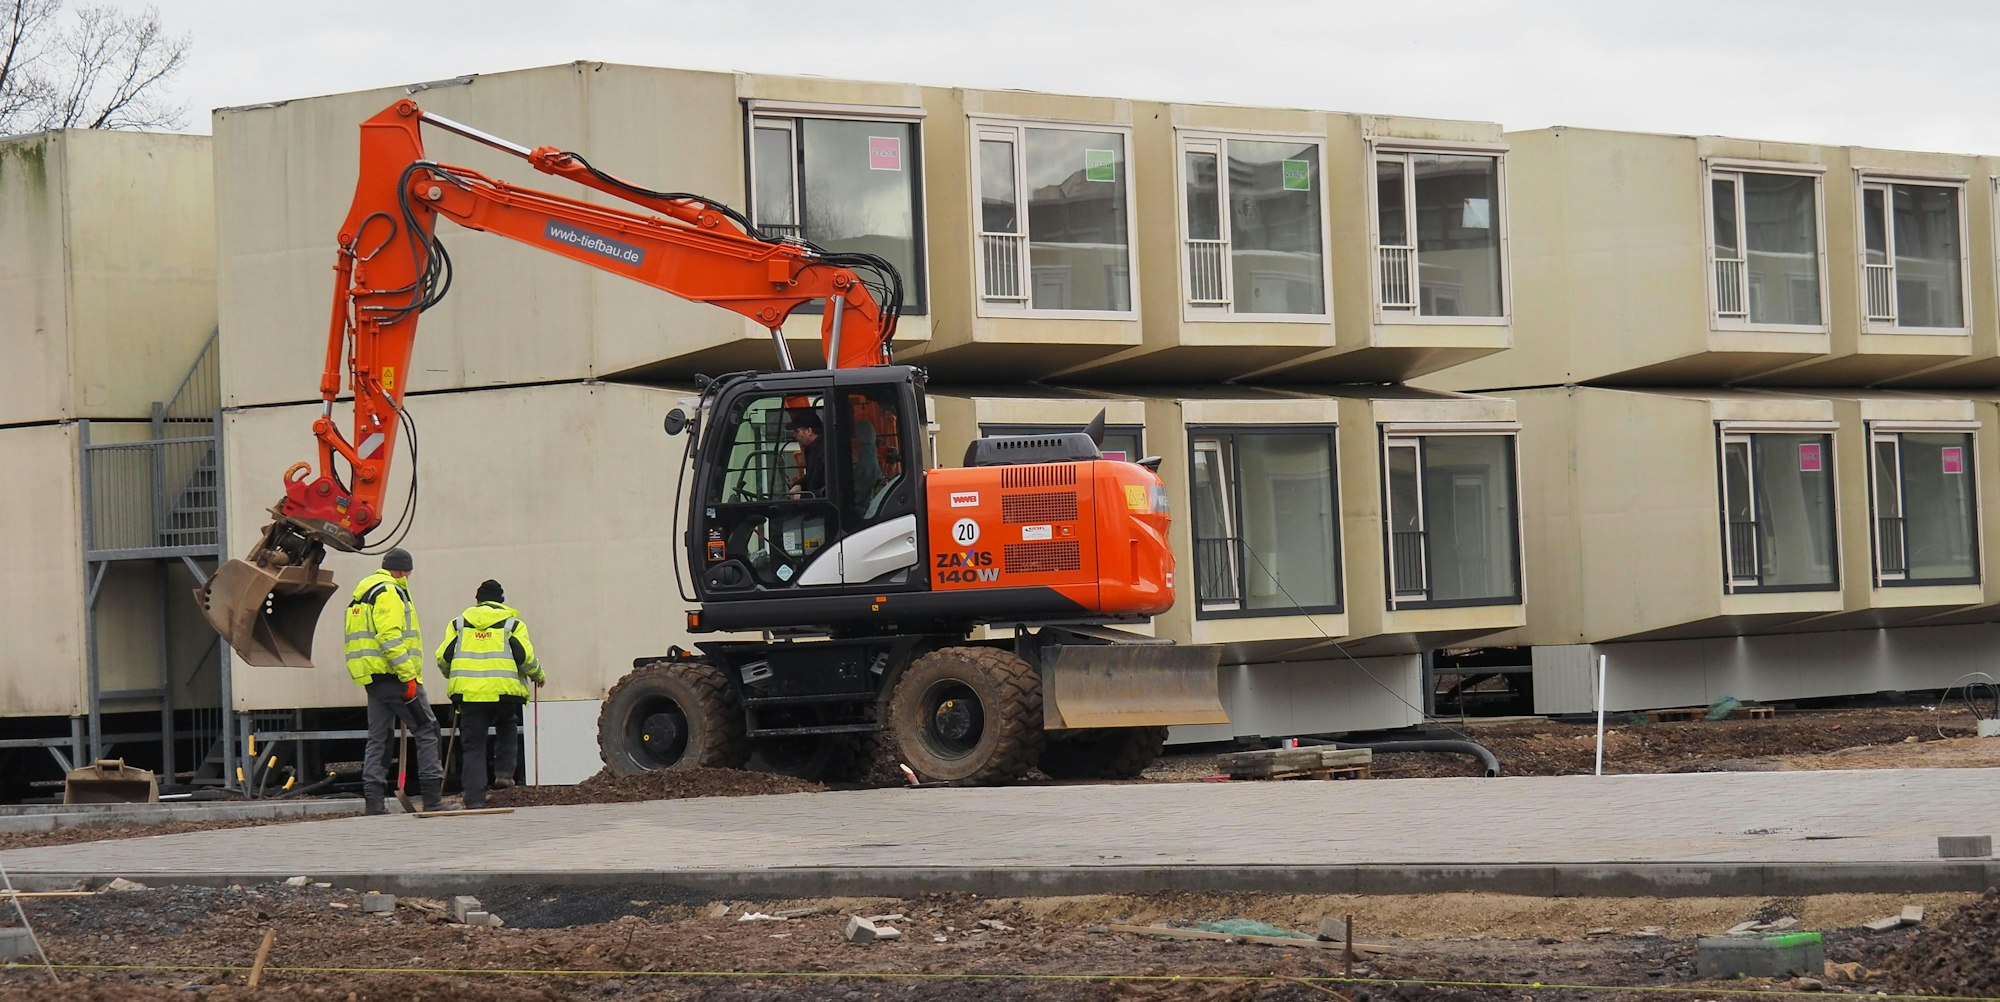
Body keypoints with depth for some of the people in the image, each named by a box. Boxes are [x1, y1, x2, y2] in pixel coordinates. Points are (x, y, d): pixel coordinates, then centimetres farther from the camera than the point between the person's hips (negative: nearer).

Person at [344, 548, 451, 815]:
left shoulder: (363, 591, 21)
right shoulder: (389, 592, -9)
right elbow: (391, 638, -21)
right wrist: (408, 676, -21)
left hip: (372, 679, 9)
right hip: (394, 674, -9)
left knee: (378, 737, 9)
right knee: (427, 730, -2)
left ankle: (373, 799, 2)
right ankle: (433, 797, -6)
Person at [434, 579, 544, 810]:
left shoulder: (460, 623, 14)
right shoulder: (512, 624, 8)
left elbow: (443, 657, 10)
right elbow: (526, 657, 0)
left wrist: (454, 677, 30)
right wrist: (538, 675, 20)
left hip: (469, 692, 1)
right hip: (503, 690, -1)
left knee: (473, 747, 5)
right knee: (508, 729, 29)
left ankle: (474, 799, -2)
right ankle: (503, 772, 12)